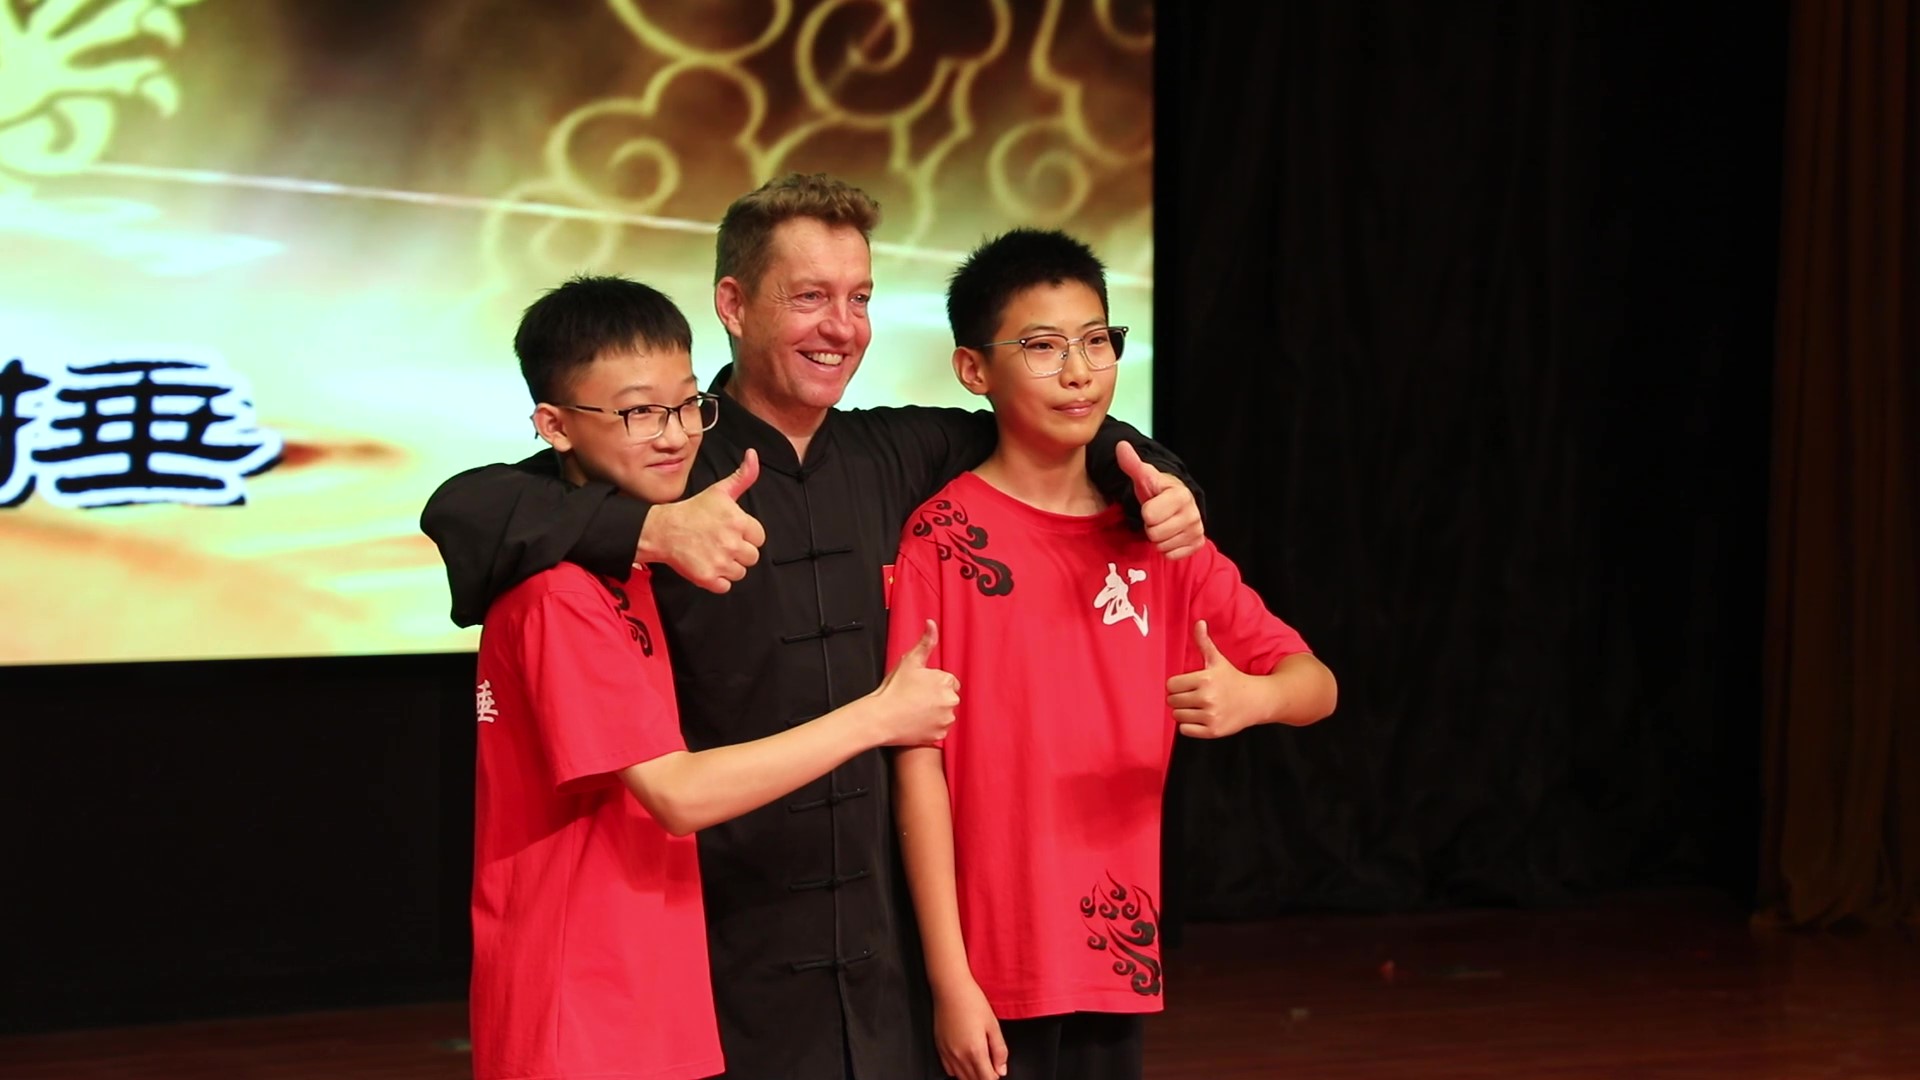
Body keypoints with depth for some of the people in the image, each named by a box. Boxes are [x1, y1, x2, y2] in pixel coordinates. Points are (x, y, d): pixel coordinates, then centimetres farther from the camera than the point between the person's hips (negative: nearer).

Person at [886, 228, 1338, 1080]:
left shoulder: (1155, 536, 8)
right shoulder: (946, 538, -6)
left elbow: (1315, 686, 7)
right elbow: (918, 764, -9)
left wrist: (1252, 698, -17)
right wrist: (950, 981, -13)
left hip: (1119, 958, 5)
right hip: (995, 974, -4)